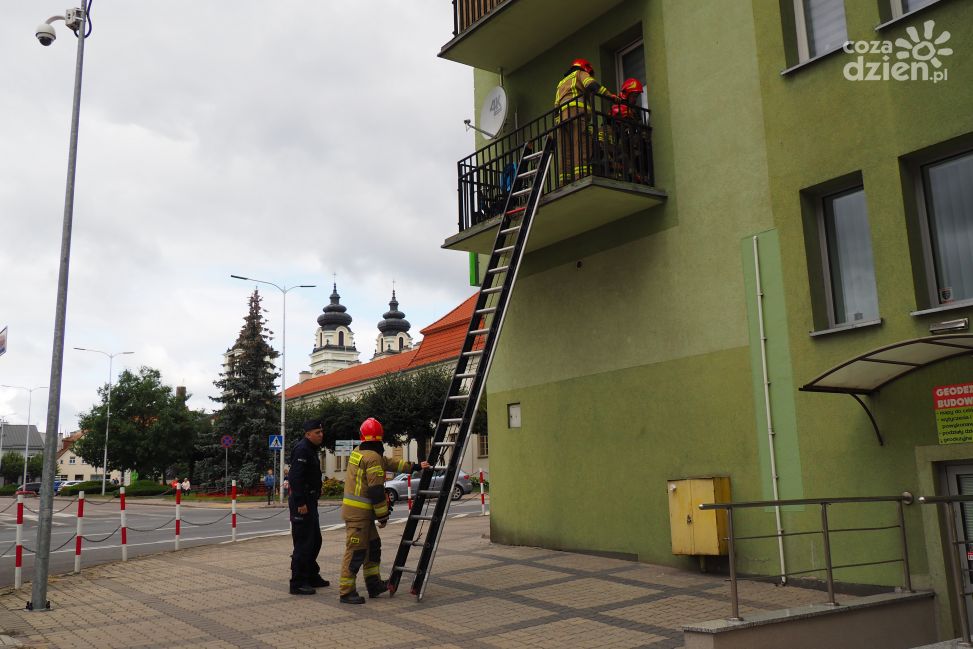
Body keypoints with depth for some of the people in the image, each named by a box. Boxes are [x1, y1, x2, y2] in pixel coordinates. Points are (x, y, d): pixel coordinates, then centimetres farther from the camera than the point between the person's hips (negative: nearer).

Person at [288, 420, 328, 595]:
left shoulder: (312, 450, 17)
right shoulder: (302, 449, -16)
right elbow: (296, 478, -24)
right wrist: (301, 503, -26)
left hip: (309, 502, 11)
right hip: (302, 503, -11)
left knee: (315, 541, 17)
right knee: (303, 543, -6)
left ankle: (312, 577, 29)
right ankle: (297, 584, 0)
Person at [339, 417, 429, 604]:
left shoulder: (358, 453, 13)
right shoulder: (373, 458, -17)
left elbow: (390, 463, 22)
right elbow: (376, 490, -19)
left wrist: (415, 466, 25)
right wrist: (383, 515, -10)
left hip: (363, 513, 10)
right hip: (358, 512, -10)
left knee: (373, 545, 17)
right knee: (356, 551, -5)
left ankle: (374, 584, 26)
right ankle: (346, 592, 1)